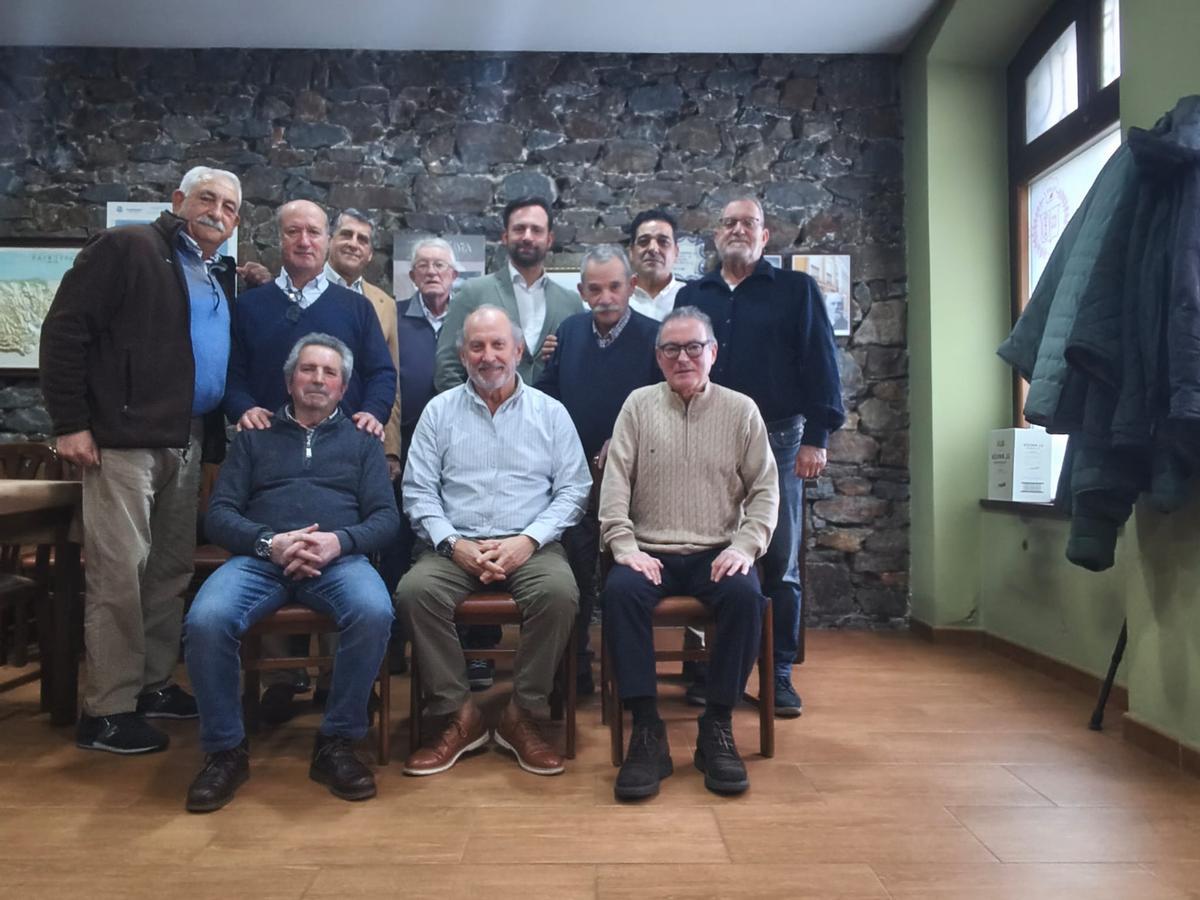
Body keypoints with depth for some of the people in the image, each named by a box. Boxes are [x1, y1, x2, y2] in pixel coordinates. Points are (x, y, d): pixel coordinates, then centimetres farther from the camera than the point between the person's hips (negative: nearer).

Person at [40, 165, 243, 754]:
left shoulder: (221, 276, 18)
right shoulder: (126, 249, -4)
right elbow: (64, 330, -9)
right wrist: (70, 423, -13)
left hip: (188, 444, 8)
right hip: (123, 440, -7)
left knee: (171, 571, 12)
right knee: (119, 574, -4)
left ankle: (154, 685, 25)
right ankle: (106, 711, 6)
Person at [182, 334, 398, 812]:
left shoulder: (361, 441, 22)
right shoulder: (253, 437, 22)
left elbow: (386, 517, 10)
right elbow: (219, 513, 11)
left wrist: (340, 540, -11)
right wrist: (269, 542, -10)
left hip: (339, 558, 0)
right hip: (260, 556, 1)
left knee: (374, 613, -33)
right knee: (206, 621, -30)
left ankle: (336, 742, -13)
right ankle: (225, 749, -7)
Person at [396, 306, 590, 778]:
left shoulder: (550, 412, 10)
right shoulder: (439, 411, 11)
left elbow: (573, 488, 4)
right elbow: (418, 491, 5)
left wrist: (529, 540, -11)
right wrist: (454, 544, -11)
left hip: (530, 545, -1)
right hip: (455, 546, 1)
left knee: (559, 593, -31)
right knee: (415, 591, -28)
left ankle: (522, 715, -11)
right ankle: (460, 715, -11)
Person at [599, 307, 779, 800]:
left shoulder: (740, 409, 8)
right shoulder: (639, 405, 8)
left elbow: (765, 488, 7)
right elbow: (615, 483, 1)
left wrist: (745, 546, -9)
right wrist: (626, 548, -11)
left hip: (717, 553, 0)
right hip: (650, 551, 0)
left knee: (746, 594, -31)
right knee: (619, 591, -31)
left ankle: (717, 727, -16)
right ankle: (646, 731, -22)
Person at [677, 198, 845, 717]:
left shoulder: (796, 290, 7)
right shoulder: (691, 296, 15)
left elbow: (820, 364, 0)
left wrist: (816, 436, -9)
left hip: (777, 443, -2)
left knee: (779, 565, 3)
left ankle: (779, 674, 13)